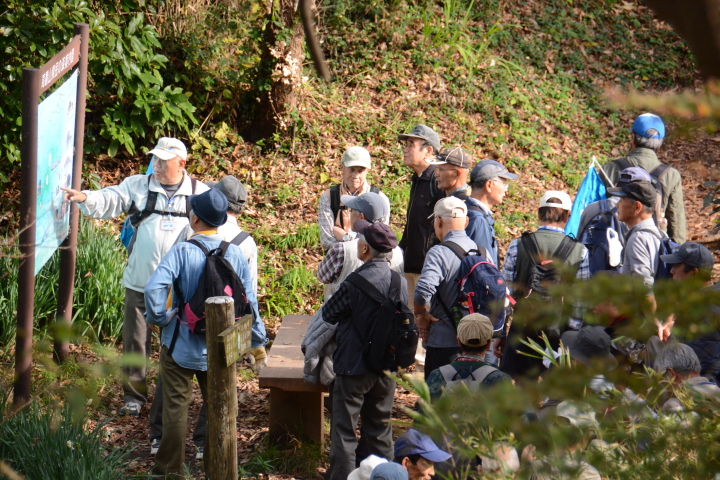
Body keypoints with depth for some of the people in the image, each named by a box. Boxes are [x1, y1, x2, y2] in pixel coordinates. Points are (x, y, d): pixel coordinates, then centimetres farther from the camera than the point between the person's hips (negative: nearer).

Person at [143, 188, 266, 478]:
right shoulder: (235, 253, -4)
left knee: (176, 408, 7)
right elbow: (248, 301, 0)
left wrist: (158, 318, -11)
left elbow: (154, 288, -28)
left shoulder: (182, 252, -15)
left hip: (181, 345, -3)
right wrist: (258, 340, 10)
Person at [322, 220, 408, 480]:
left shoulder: (354, 283, -20)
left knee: (344, 430, 2)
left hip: (353, 366, -6)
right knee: (380, 427, 17)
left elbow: (329, 314, -6)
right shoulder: (400, 281, -4)